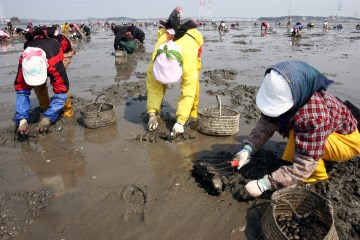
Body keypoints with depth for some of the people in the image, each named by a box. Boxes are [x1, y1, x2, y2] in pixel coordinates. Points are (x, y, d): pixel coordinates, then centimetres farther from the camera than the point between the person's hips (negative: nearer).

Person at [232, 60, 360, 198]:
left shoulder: (314, 117, -42)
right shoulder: (283, 96, -21)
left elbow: (303, 167, -38)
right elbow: (265, 124, -13)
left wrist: (262, 184, -37)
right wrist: (247, 149, -26)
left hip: (347, 140, -7)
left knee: (297, 135, -34)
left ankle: (318, 176, -7)